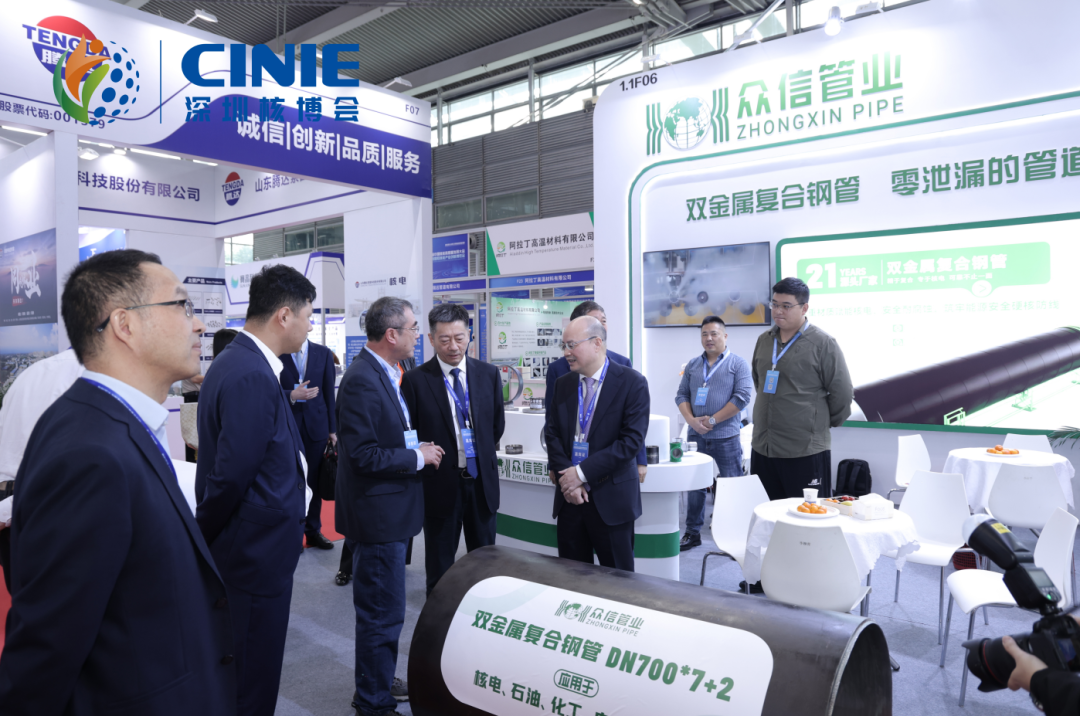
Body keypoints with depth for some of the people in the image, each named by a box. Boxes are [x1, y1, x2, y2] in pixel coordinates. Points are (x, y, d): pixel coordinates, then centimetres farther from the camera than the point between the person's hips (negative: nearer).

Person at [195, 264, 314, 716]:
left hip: (249, 550, 10)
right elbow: (230, 477, -24)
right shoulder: (252, 377, -25)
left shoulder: (238, 361, 7)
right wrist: (203, 539, -8)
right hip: (257, 552, -10)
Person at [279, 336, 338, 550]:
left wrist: (332, 428, 4)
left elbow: (329, 393, 5)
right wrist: (292, 395, -21)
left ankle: (313, 531, 21)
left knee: (314, 481, 9)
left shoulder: (324, 353, 5)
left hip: (316, 426, 2)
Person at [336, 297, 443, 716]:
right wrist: (417, 456, -17)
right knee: (383, 613, 3)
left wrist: (418, 449, 4)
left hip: (389, 512, 11)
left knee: (381, 609, 24)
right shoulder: (362, 381, -23)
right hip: (377, 514, -11)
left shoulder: (383, 375, 8)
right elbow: (362, 455, -26)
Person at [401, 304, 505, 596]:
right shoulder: (415, 380, -10)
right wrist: (429, 459, -3)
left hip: (482, 481, 3)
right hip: (440, 484, -3)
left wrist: (481, 453, 10)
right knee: (439, 564, 12)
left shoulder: (488, 374, 0)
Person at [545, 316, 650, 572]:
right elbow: (552, 434, 6)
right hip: (569, 496, 4)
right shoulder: (563, 384, 7)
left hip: (611, 499, -4)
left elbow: (632, 439, -15)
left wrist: (583, 473, -17)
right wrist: (567, 479, -9)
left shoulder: (632, 382, -9)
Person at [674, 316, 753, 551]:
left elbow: (742, 397, -11)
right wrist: (692, 420, -8)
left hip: (726, 437, -4)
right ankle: (693, 533, 21)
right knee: (694, 485, 10)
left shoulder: (738, 364, -1)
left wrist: (712, 420, -13)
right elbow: (682, 395, 10)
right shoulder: (693, 365, 12)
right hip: (697, 435, 4)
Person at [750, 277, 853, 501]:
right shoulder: (764, 340, 10)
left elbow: (842, 393, -5)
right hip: (761, 449, 6)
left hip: (806, 452, -6)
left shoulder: (823, 343, -8)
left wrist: (823, 423, 5)